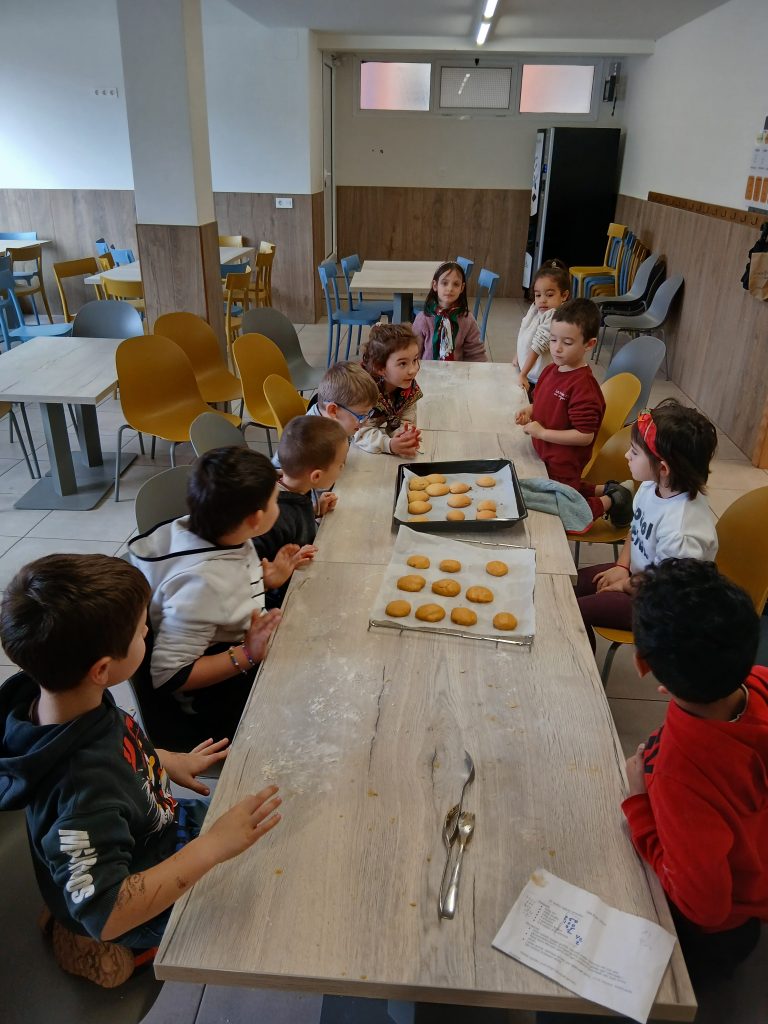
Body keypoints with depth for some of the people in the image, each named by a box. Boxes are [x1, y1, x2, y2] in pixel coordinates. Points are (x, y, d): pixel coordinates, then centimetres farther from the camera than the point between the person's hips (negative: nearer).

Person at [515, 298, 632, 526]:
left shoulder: (583, 386, -27)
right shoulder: (551, 370, -2)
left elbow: (584, 436, -28)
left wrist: (542, 432, -25)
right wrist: (530, 411, -4)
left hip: (563, 466, -9)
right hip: (545, 457, 9)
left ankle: (609, 501, 18)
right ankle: (604, 490, 34)